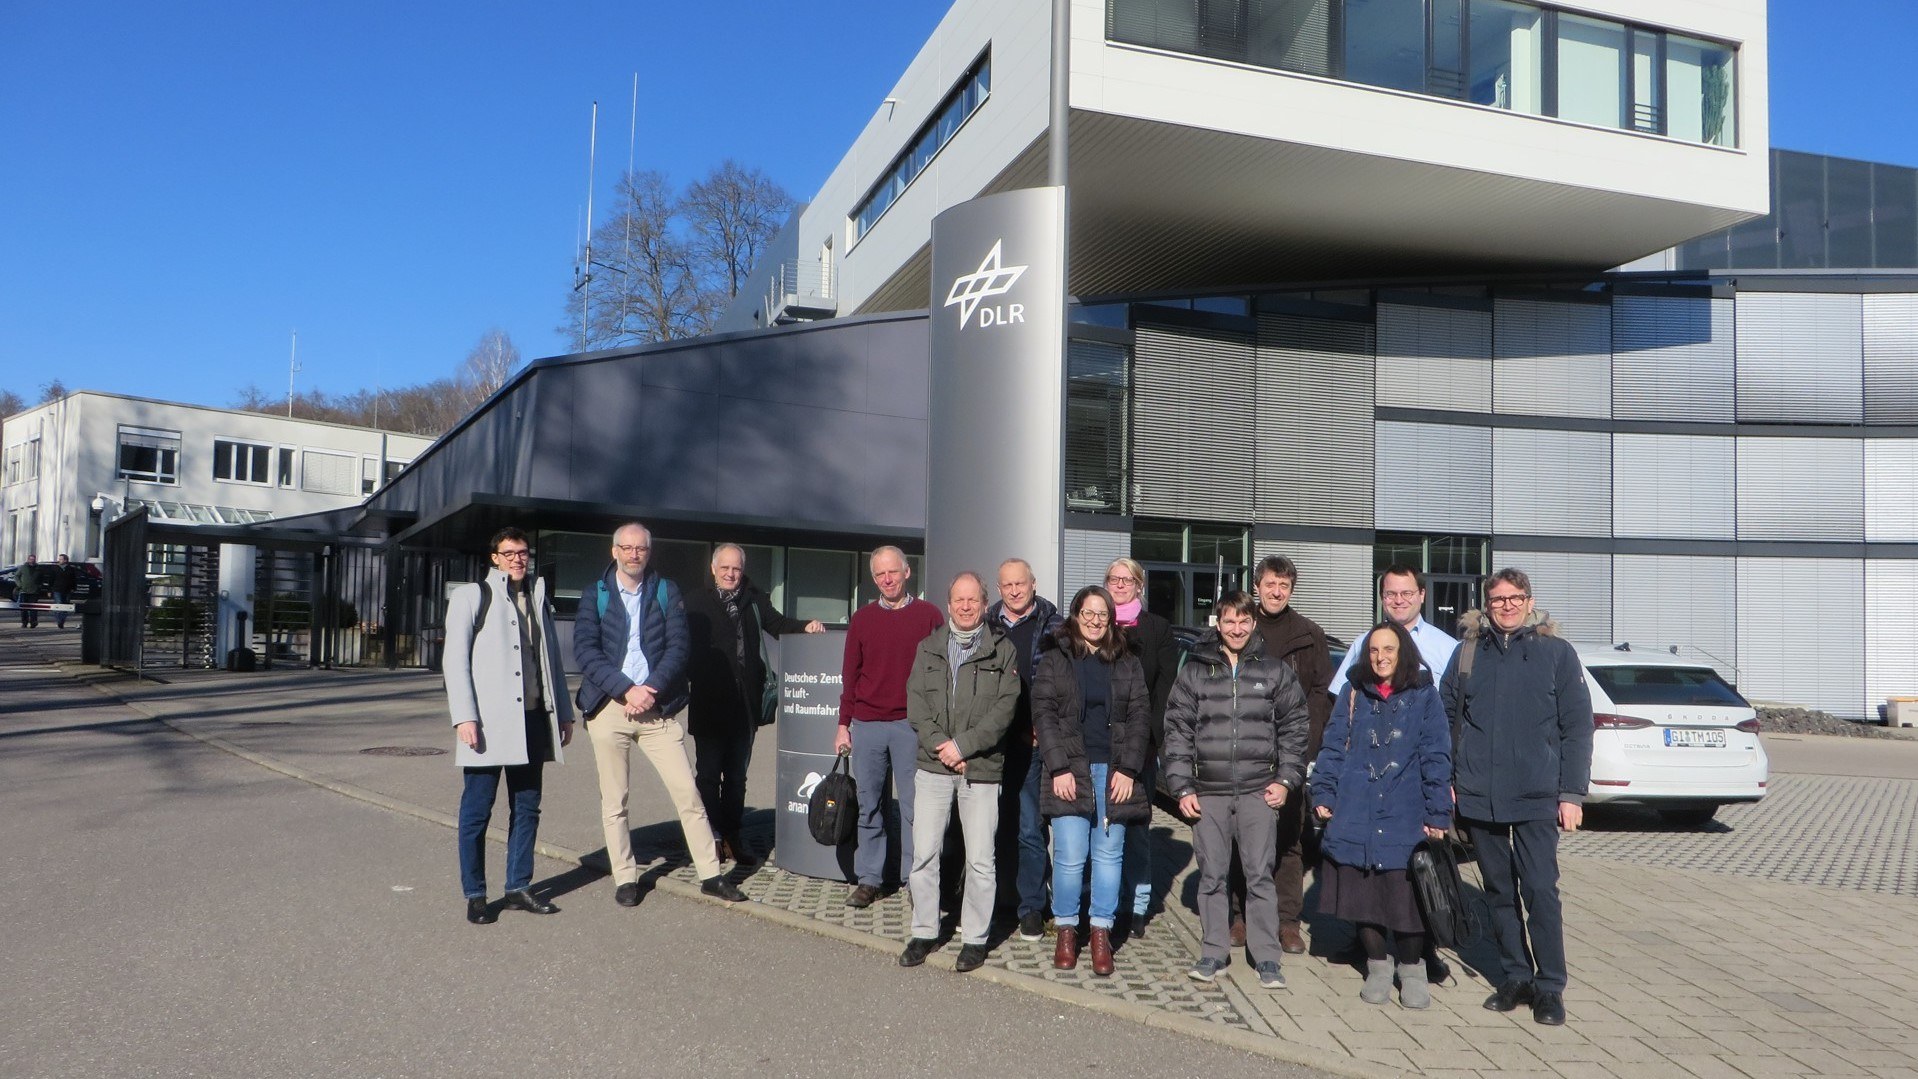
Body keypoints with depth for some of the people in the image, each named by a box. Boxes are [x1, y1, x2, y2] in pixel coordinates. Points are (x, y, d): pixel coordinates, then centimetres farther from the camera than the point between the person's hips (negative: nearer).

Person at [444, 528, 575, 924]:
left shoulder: (539, 598, 18)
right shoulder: (472, 596, 2)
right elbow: (454, 658, -4)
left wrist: (563, 712, 15)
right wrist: (464, 716, -13)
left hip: (533, 719, 5)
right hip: (489, 721, -5)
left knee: (527, 807, 9)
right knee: (477, 809, 0)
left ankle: (519, 887, 18)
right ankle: (475, 895, 9)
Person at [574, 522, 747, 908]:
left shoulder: (666, 592, 8)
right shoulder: (595, 594, 5)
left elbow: (678, 647, 0)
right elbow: (584, 650, -5)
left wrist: (651, 690, -13)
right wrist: (626, 690, -15)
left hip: (657, 707, 0)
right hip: (609, 706, 0)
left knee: (688, 793, -2)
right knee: (614, 802, 5)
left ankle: (710, 874, 6)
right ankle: (625, 878, 18)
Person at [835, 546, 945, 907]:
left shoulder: (929, 616, 2)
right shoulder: (862, 619, 9)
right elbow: (850, 675, 12)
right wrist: (843, 725, 9)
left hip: (912, 725, -2)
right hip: (866, 725, 3)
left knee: (913, 806, 0)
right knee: (869, 806, 7)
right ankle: (869, 879, 15)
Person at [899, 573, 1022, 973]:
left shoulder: (1002, 649, 3)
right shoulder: (929, 647, 12)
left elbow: (1005, 707, -5)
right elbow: (915, 699, 4)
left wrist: (963, 745, -12)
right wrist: (939, 744, -9)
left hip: (981, 769, -2)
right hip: (932, 764, 2)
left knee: (980, 859, 1)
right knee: (924, 853, 4)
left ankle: (975, 938, 14)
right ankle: (924, 932, 18)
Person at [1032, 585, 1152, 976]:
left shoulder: (1128, 664, 11)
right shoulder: (1054, 660, 5)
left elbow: (1139, 718, 6)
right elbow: (1044, 714, -1)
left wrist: (1128, 769, -5)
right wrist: (1059, 768, -10)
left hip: (1114, 770, 2)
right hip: (1069, 770, -2)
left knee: (1109, 854, 4)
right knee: (1070, 856, -5)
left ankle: (1101, 933, 14)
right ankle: (1066, 930, 12)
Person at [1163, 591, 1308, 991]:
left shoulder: (1275, 672, 6)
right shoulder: (1195, 671, 5)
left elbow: (1293, 728, 9)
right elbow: (1177, 730, 5)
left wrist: (1286, 780, 1)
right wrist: (1182, 787, 0)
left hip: (1258, 790, -1)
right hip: (1208, 792, 1)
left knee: (1260, 875, 1)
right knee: (1211, 875, 7)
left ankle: (1267, 957, 11)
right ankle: (1214, 951, 19)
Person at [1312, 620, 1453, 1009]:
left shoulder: (1424, 696, 2)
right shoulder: (1353, 695, 8)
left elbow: (1436, 758, -1)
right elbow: (1333, 747, 7)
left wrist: (1438, 814, -6)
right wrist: (1324, 795, -1)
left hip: (1406, 818, -2)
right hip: (1356, 816, 2)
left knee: (1406, 896, -2)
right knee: (1363, 896, 6)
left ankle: (1413, 969, 19)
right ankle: (1377, 968, 24)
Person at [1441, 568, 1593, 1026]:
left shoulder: (1556, 652, 1)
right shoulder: (1468, 652, 7)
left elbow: (1577, 727, -1)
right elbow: (1447, 718, 9)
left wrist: (1572, 793, -5)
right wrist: (1445, 780, 3)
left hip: (1537, 798, -3)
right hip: (1478, 797, 3)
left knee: (1540, 891, -5)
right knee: (1499, 891, 11)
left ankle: (1550, 985, 7)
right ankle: (1516, 976, 23)